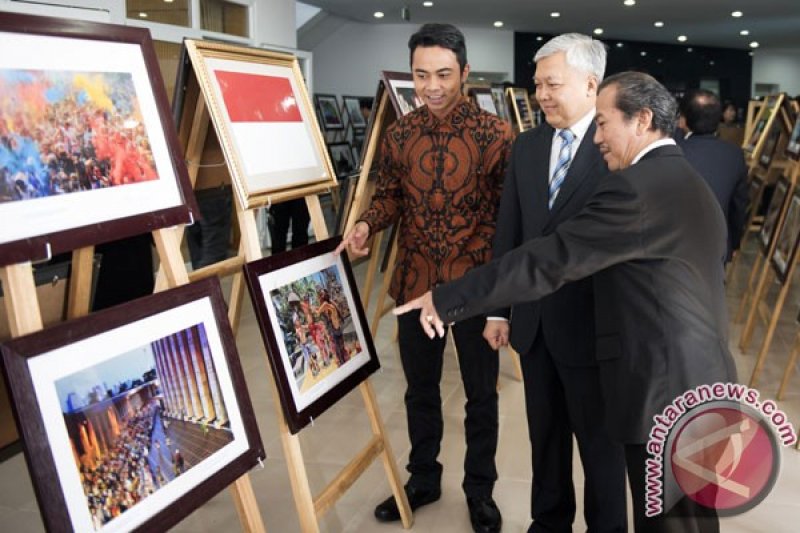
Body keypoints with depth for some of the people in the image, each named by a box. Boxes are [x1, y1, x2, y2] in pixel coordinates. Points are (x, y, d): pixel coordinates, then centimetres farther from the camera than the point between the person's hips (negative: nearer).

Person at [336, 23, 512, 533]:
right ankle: (423, 479, 38)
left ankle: (480, 490, 33)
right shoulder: (399, 134, 1)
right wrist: (365, 225, -12)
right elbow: (390, 196, 9)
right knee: (420, 389, 17)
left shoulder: (495, 133, -8)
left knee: (481, 393, 12)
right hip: (415, 281, 3)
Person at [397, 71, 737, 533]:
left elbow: (547, 260, -22)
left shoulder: (634, 187, -19)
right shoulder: (689, 181, 13)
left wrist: (446, 300, -17)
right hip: (699, 384, 10)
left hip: (667, 391, -10)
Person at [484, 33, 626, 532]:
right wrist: (498, 309, 8)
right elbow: (508, 232, 8)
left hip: (592, 324, -5)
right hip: (534, 321, 6)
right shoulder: (527, 145, 6)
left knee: (600, 442, 13)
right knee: (545, 434, 20)